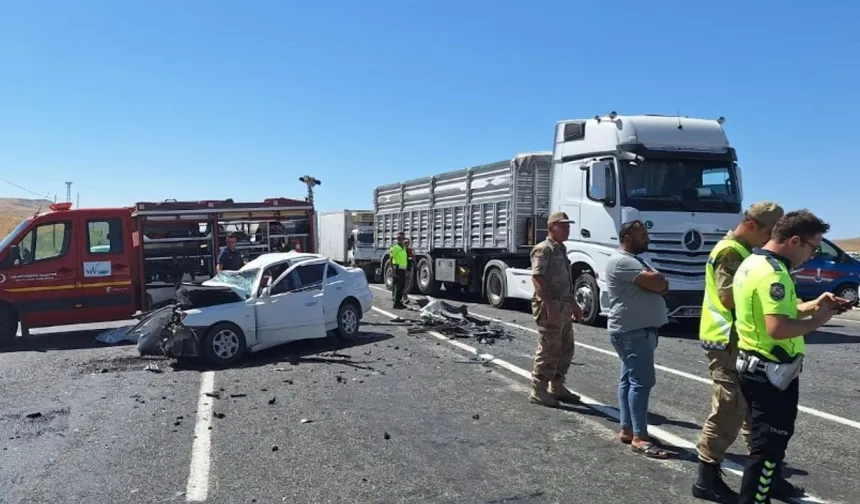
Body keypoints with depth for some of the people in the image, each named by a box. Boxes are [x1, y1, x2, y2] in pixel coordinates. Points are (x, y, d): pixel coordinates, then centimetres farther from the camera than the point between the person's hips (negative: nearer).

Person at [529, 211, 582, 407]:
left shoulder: (561, 249, 19)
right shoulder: (543, 249, -11)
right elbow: (537, 277, -21)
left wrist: (574, 304, 24)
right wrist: (549, 305, -26)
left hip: (564, 306, 10)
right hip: (550, 306, -10)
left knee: (565, 349, 14)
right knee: (548, 350, -5)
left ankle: (557, 387, 26)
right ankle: (538, 391, 5)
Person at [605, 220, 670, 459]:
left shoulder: (635, 260, 19)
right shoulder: (621, 261, -15)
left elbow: (662, 285, 14)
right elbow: (656, 283, -21)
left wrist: (655, 280, -6)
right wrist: (656, 279, 0)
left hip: (640, 330, 10)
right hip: (632, 331, -10)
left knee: (630, 379, 12)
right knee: (642, 381, -11)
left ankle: (627, 430, 19)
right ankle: (639, 437, -6)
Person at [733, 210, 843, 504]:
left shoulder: (752, 263, 9)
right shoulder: (773, 273, -24)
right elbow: (778, 329, -31)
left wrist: (813, 305, 7)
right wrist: (816, 321, -16)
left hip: (754, 365, 11)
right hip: (770, 371, -11)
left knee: (774, 434, 27)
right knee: (768, 443, 1)